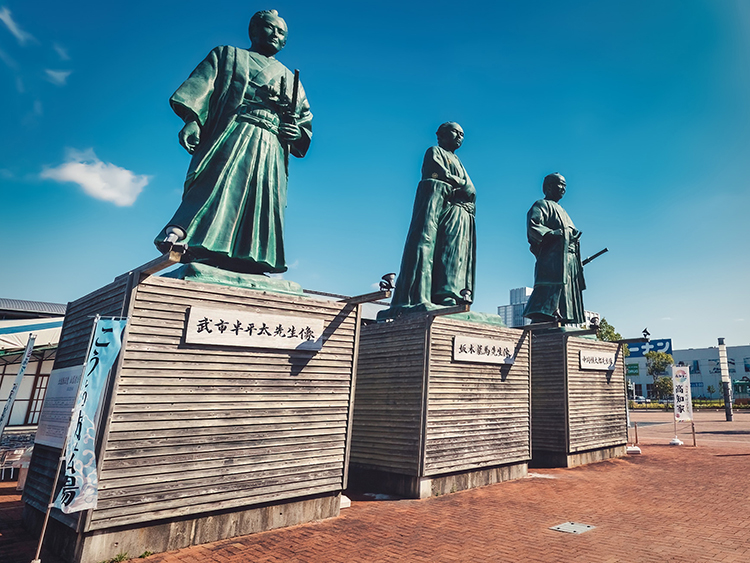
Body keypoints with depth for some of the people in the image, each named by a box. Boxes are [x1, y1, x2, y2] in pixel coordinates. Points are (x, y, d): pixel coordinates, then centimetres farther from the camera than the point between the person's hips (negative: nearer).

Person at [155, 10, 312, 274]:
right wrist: (192, 120, -12)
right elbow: (201, 87, 7)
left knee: (262, 204, -10)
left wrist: (298, 131, 1)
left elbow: (305, 117, 27)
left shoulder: (289, 78, 34)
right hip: (232, 134, -4)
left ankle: (245, 263, -15)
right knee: (216, 186, -26)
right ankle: (176, 234, -38)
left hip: (271, 147, 4)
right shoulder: (228, 55, 23)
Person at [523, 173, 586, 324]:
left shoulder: (560, 210, 33)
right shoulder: (542, 205, 5)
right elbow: (532, 226, -14)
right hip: (553, 261, -10)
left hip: (569, 263, 10)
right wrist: (554, 233, -19)